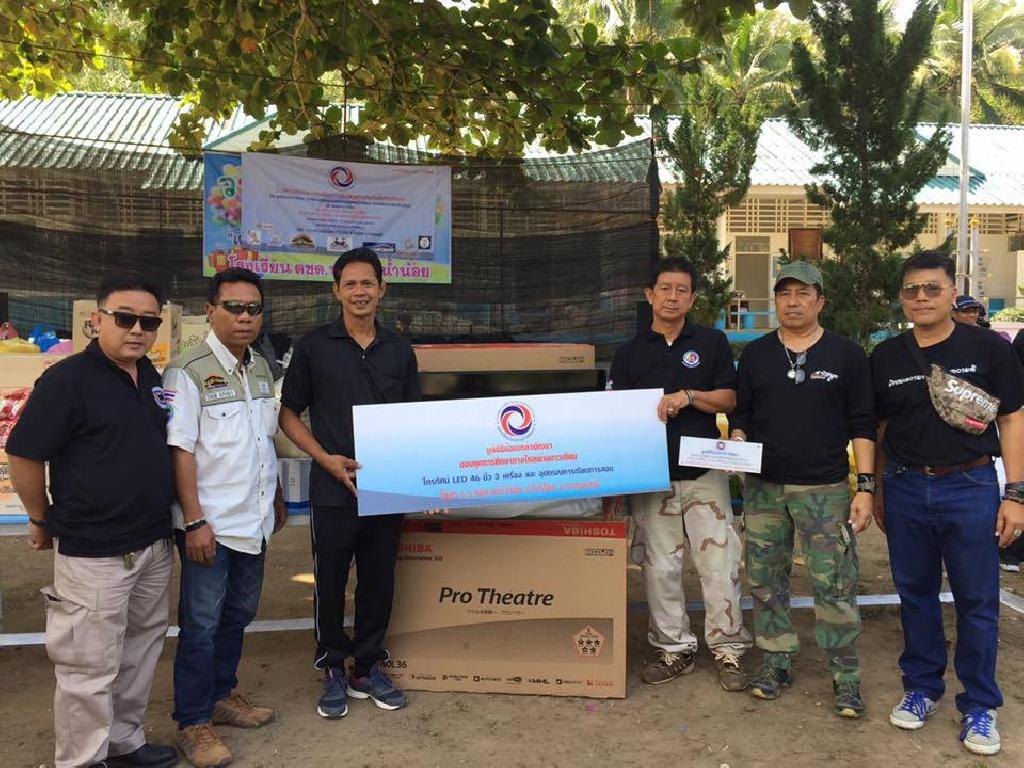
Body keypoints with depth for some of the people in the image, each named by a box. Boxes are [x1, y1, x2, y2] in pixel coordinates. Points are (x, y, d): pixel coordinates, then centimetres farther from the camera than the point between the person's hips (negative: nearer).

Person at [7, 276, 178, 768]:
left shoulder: (154, 379, 7)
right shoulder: (67, 380, -14)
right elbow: (24, 457, -11)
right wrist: (43, 520, 0)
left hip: (154, 545, 7)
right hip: (92, 552, -7)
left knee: (139, 654, 19)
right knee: (90, 668, 3)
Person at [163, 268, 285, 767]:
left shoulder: (262, 368, 9)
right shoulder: (188, 371, -13)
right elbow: (180, 450, -16)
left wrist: (276, 498, 20)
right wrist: (194, 521, -19)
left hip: (254, 519, 7)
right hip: (211, 523, -7)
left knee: (238, 614, 18)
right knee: (202, 624, 3)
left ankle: (222, 695, 35)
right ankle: (193, 724, 17)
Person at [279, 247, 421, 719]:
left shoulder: (399, 351, 8)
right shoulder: (314, 347, -1)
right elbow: (287, 413, 2)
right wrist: (326, 458, -11)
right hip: (334, 490, -3)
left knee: (379, 582, 11)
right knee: (330, 583, 7)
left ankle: (368, 668, 29)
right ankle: (333, 671, 25)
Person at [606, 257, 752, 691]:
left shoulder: (711, 342, 7)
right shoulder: (629, 352, 10)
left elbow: (729, 399, 2)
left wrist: (688, 397, -13)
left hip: (704, 472, -1)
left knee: (719, 563, -1)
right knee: (660, 566, 6)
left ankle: (728, 649, 13)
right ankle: (674, 648, 19)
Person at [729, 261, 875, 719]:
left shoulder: (847, 355, 2)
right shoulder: (755, 354, 10)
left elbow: (862, 425, 1)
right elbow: (740, 414, 16)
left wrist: (865, 487, -5)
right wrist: (736, 441, -6)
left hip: (825, 490, -3)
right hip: (763, 487, 3)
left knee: (834, 584, -3)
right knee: (765, 579, 9)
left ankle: (846, 676, 11)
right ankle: (777, 663, 24)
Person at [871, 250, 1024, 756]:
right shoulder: (886, 357, 5)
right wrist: (876, 491, 11)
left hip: (970, 487, -2)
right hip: (906, 489, 3)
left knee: (977, 602, 5)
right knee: (916, 594, 13)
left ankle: (979, 706, 21)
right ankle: (922, 688, 29)